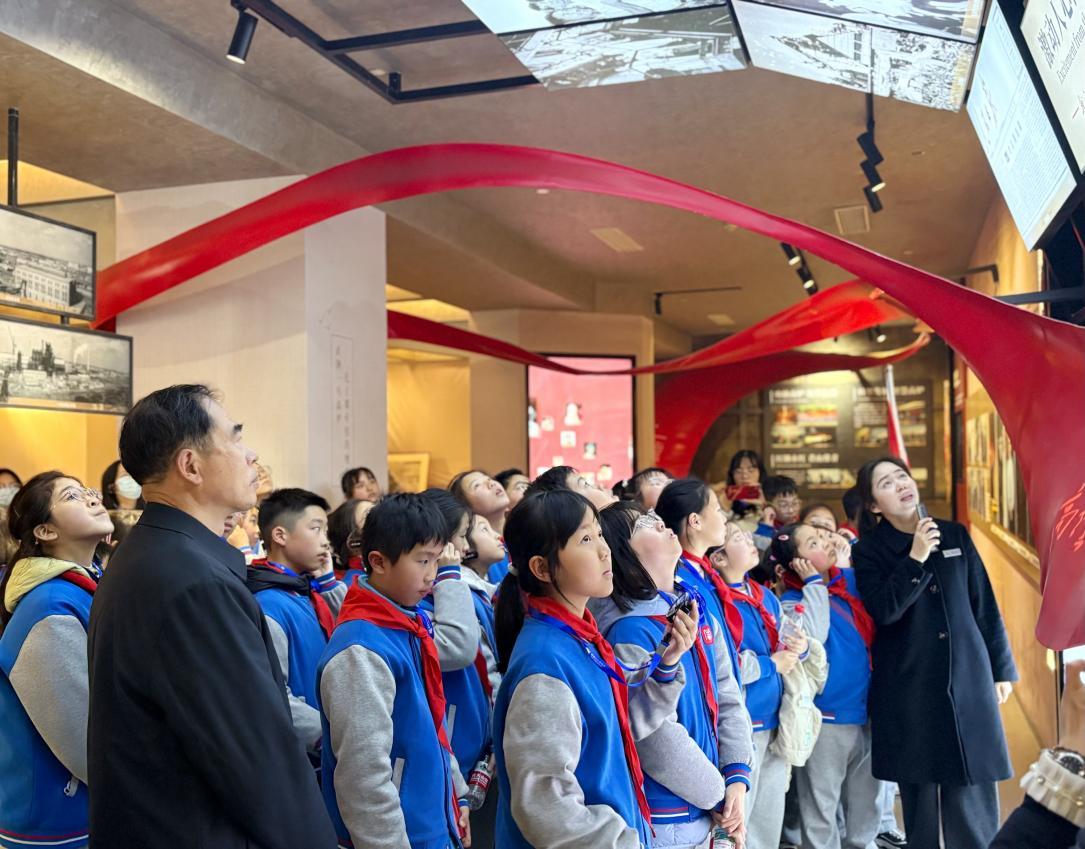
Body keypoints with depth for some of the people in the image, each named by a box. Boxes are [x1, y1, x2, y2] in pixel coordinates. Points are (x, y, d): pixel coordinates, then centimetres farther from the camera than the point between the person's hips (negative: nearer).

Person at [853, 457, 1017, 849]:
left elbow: (985, 606, 11)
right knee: (919, 793, 5)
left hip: (968, 679, 2)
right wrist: (915, 559, -21)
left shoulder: (955, 535, 8)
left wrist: (1002, 668, 10)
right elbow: (883, 611, -15)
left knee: (974, 795, 2)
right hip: (909, 688, -2)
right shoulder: (870, 550, -1)